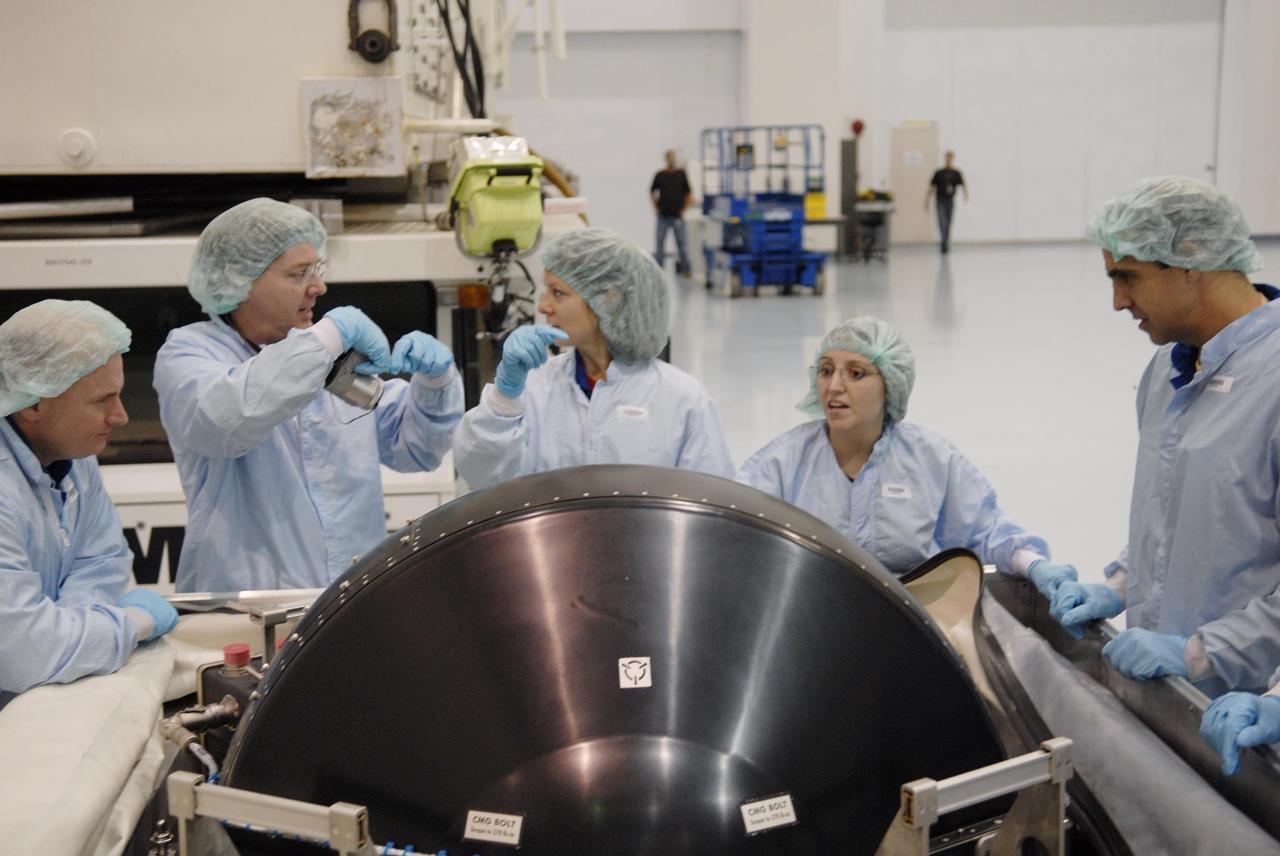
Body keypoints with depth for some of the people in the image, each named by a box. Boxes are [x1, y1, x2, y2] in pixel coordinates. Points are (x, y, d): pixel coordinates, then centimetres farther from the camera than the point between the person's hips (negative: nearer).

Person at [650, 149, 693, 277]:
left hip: (677, 216, -1)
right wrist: (656, 208, 6)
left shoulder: (681, 174, 2)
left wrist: (684, 208, 1)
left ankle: (684, 268, 3)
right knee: (660, 242, 3)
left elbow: (689, 193, 7)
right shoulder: (659, 175, 4)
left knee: (681, 242, -1)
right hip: (663, 216, 1)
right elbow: (652, 191, 14)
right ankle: (658, 268, 9)